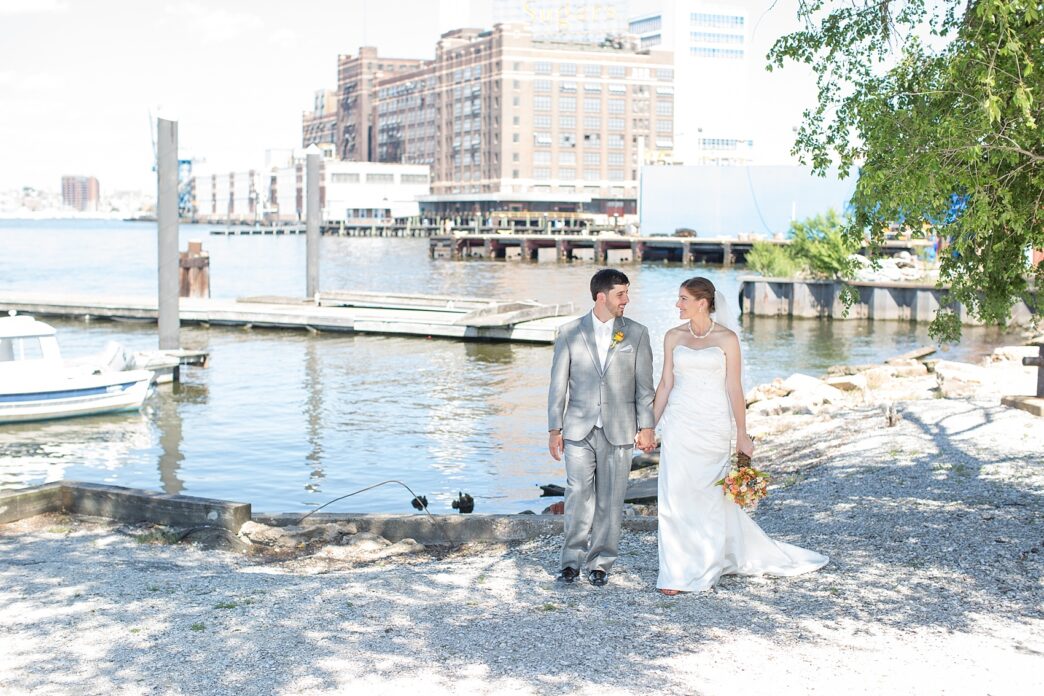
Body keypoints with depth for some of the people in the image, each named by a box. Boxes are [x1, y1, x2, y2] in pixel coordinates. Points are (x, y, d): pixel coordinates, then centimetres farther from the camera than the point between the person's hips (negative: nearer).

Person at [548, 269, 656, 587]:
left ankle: (600, 562, 14)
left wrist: (646, 427, -1)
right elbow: (558, 385, 4)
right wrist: (554, 429, 0)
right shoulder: (569, 333, 2)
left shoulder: (637, 333, 3)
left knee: (610, 499, 4)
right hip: (579, 429, 0)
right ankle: (572, 560, 10)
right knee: (578, 496, -2)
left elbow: (644, 384, 4)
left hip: (618, 430, 1)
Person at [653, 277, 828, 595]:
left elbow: (734, 389, -2)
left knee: (710, 496, 5)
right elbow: (665, 383, 9)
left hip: (713, 426, -2)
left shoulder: (727, 338, -3)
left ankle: (704, 567, 22)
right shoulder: (673, 337, 6)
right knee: (676, 497, 0)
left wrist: (742, 435, -2)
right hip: (679, 424, 2)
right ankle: (677, 571, 9)